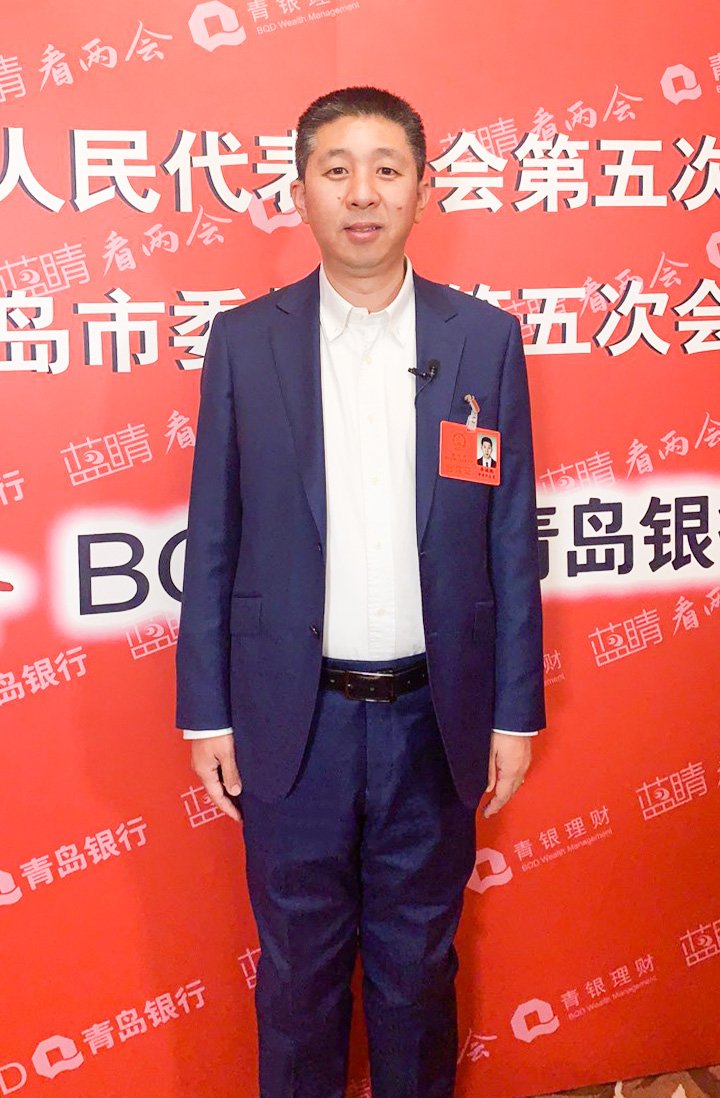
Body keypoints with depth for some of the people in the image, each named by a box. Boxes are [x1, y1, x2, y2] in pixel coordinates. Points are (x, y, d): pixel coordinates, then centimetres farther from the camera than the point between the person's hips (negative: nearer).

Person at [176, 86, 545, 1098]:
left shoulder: (485, 338, -1)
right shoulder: (244, 340, -2)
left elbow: (511, 538, 1)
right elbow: (213, 541, 0)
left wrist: (516, 711, 1)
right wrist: (206, 711, 0)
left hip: (434, 717, 1)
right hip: (293, 719, 0)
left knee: (419, 964, 18)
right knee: (299, 968, 16)